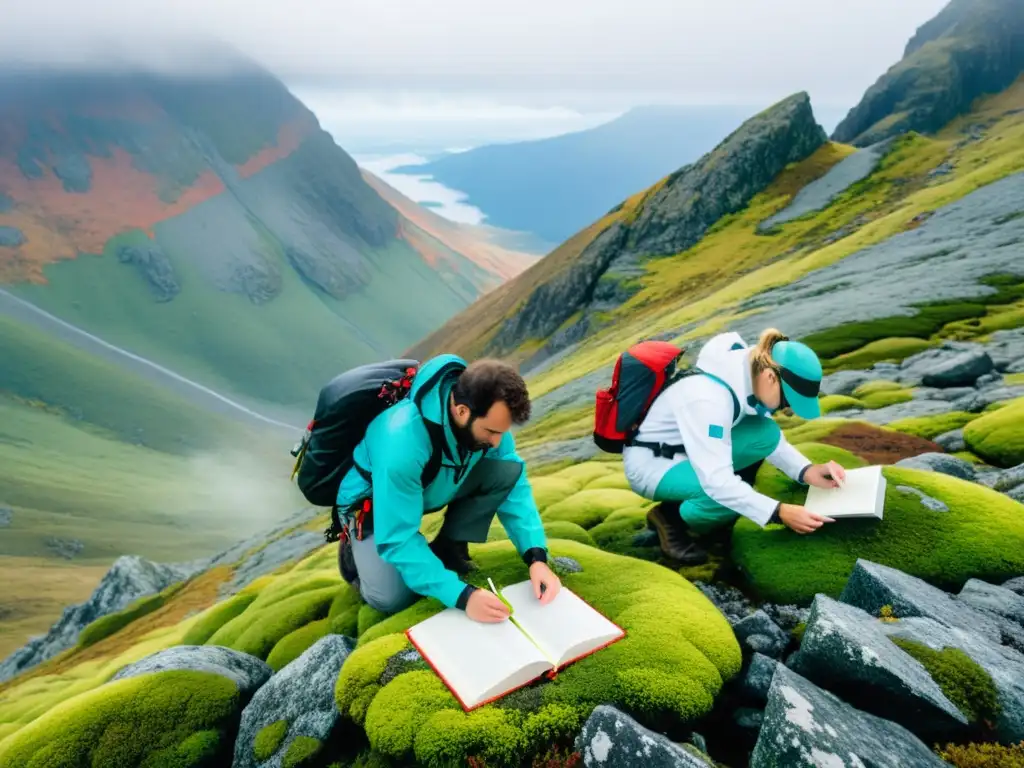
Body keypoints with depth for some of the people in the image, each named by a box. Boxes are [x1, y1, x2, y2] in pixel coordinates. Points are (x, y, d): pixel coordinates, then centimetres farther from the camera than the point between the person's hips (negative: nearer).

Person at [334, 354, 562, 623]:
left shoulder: (487, 416, -23)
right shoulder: (402, 443, -41)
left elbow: (515, 486, -13)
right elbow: (398, 540, -36)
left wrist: (537, 557, -26)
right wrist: (462, 596, -39)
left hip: (435, 486, 5)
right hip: (372, 500, -5)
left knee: (508, 470, -20)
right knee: (391, 598, -26)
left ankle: (448, 548, -1)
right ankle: (357, 552, 7)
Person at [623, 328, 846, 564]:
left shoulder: (750, 373, -9)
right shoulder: (708, 398, -34)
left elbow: (770, 439, 4)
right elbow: (717, 482, -35)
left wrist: (806, 471, -12)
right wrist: (779, 512, -33)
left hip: (687, 451, 8)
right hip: (649, 463, -8)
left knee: (766, 434, -11)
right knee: (727, 493, -31)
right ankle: (669, 518, -1)